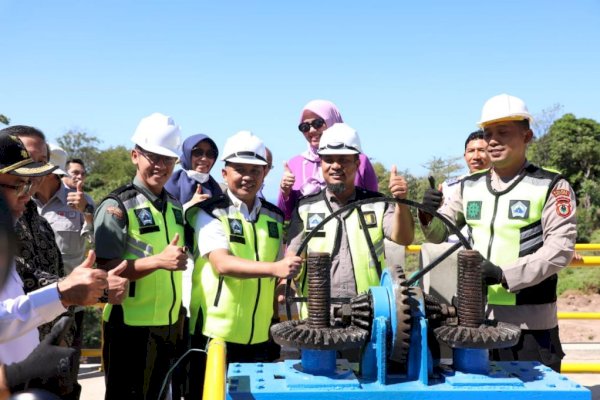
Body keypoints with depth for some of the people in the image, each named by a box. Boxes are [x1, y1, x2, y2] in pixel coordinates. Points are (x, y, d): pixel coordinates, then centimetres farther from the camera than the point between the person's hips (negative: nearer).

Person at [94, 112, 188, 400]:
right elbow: (105, 271, -18)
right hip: (131, 326, -7)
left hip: (169, 324, 7)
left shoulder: (175, 206, 10)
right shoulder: (117, 207, -12)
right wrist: (158, 260, -28)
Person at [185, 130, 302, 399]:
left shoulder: (274, 217, 7)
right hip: (215, 334, -4)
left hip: (260, 337, 4)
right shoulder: (210, 214, -8)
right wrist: (274, 268, -35)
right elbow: (223, 264, -24)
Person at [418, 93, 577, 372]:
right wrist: (429, 216, -13)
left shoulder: (551, 186, -4)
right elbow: (438, 234, 10)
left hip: (530, 322, -4)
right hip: (477, 316, 4)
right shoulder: (469, 187, 9)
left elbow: (561, 248, -12)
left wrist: (505, 275, -23)